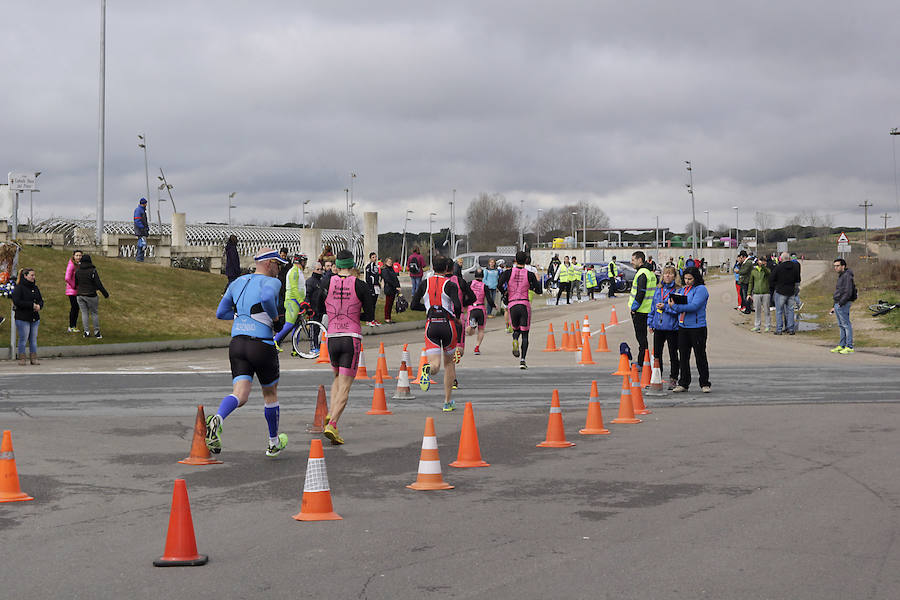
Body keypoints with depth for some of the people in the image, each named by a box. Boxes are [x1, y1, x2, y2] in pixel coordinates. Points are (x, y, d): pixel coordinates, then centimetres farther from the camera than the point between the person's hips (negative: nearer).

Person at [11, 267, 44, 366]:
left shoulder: (35, 288, 14)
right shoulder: (19, 288, -7)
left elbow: (40, 300, 17)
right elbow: (17, 301, -17)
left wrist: (39, 305, -7)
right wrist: (32, 305, -18)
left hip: (34, 318, 6)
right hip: (22, 318, -6)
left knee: (33, 339, 8)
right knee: (23, 339, -4)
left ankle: (34, 358, 12)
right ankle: (22, 358, 4)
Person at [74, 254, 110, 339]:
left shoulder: (77, 271, 1)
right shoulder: (93, 271, -12)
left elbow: (75, 283, 12)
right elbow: (98, 284, -13)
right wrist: (105, 294, -4)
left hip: (80, 295, 4)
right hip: (91, 296, -4)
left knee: (84, 313, 8)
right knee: (94, 313, 6)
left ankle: (86, 332, 6)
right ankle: (96, 332, 8)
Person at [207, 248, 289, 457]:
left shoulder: (238, 282, 16)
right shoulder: (271, 282, -5)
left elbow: (221, 313, 19)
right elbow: (267, 297, -30)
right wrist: (274, 315, -10)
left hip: (237, 343, 5)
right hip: (262, 345, -5)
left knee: (240, 395, -5)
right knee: (270, 394, 16)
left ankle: (217, 419, -37)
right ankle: (274, 443, 30)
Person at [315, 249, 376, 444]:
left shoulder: (327, 281, 0)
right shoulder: (360, 285, -5)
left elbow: (320, 309, 13)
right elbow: (370, 315, 0)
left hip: (332, 338, 3)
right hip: (352, 339, -3)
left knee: (337, 377, 28)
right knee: (345, 386, -2)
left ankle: (331, 414, 11)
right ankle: (332, 425, -18)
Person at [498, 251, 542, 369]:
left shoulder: (508, 272, 1)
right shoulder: (529, 274, 1)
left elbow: (500, 285, -12)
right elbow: (539, 291, 0)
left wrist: (506, 292, 7)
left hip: (512, 305, 1)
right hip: (525, 304, -1)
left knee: (516, 329, 22)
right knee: (525, 334, 5)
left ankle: (515, 340, -13)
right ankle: (522, 360, -6)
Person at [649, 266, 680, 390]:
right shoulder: (658, 289, 11)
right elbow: (653, 306, 17)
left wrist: (665, 307, -18)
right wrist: (651, 322, 13)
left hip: (672, 327, -5)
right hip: (658, 327, 5)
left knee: (673, 354, 4)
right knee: (657, 353, 9)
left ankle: (673, 379, 13)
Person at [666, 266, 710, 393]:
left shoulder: (701, 289, -8)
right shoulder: (682, 290, 15)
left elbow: (694, 306, -21)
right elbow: (676, 308, 12)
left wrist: (676, 306, -23)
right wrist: (667, 307, -11)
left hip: (697, 327, -7)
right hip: (683, 327, 7)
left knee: (700, 356, 1)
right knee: (683, 356, 9)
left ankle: (705, 384, 9)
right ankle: (683, 383, 16)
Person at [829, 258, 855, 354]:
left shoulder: (847, 276, -13)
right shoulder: (841, 276, 19)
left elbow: (848, 292, -21)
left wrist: (840, 303, -19)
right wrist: (834, 306, 21)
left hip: (843, 304, -10)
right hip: (838, 304, 10)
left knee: (846, 325, -8)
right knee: (841, 326, 13)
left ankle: (849, 347, -7)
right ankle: (841, 345, 18)